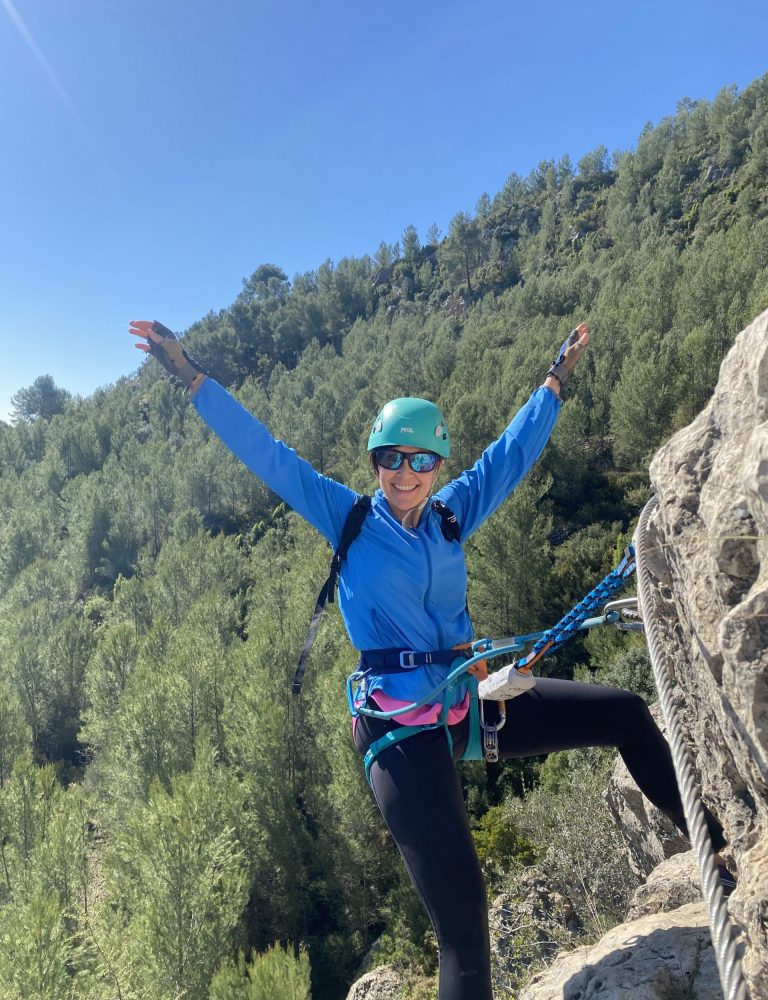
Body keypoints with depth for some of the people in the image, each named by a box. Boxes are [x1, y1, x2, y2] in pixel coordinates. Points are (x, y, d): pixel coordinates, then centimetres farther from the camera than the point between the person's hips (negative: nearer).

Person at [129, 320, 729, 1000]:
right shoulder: (348, 518, -6)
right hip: (403, 732, -5)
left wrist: (556, 379, 24)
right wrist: (193, 378, -12)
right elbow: (266, 453, -9)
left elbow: (514, 452, 15)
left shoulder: (452, 516, 5)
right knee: (459, 908, -7)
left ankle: (718, 846, 30)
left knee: (626, 714, 8)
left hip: (471, 704, 6)